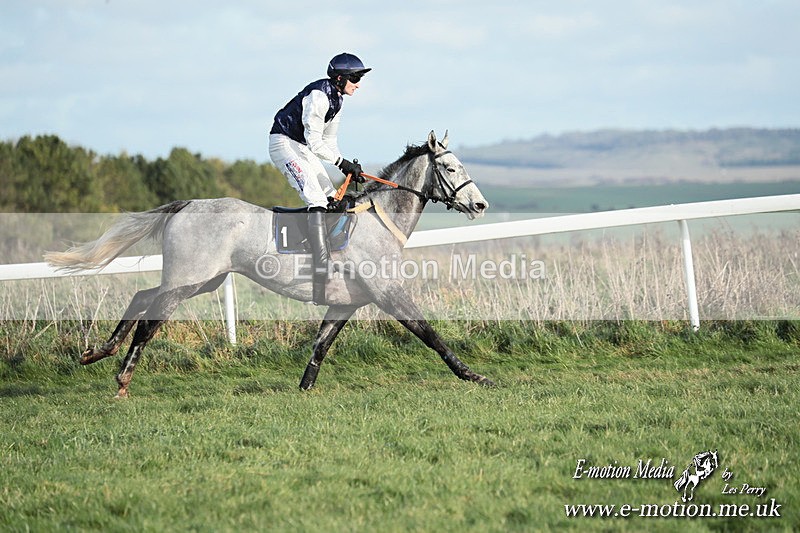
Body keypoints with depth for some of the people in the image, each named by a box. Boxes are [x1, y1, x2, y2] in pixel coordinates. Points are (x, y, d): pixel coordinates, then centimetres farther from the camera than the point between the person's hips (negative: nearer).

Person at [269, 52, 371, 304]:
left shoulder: (337, 99, 9)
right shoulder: (318, 95, -22)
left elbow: (329, 141, 14)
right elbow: (314, 141, -24)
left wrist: (347, 167, 1)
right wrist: (342, 163, -23)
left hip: (302, 148, 11)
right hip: (284, 144, -11)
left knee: (332, 199, 9)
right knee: (317, 201, -21)